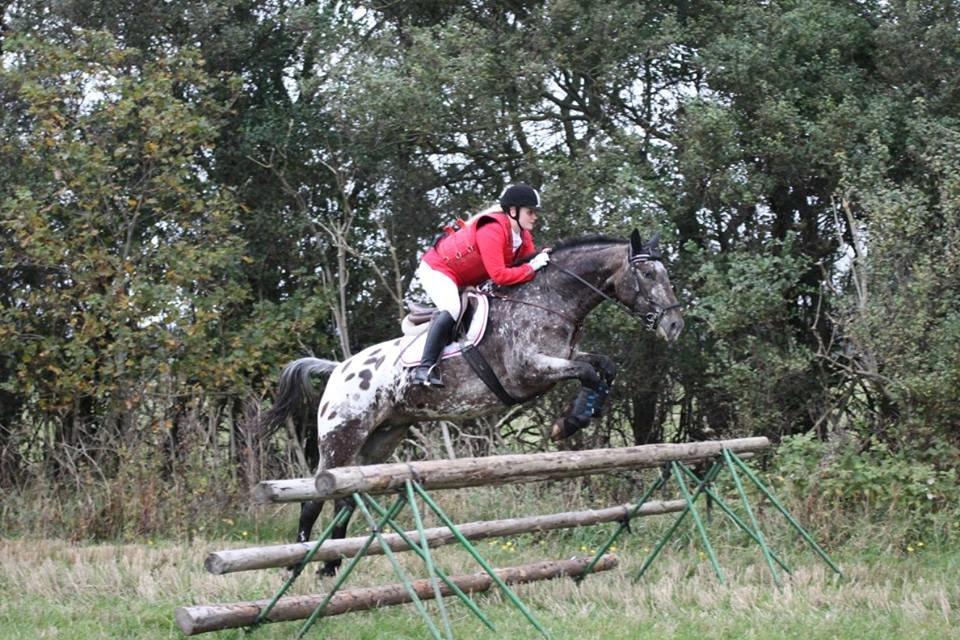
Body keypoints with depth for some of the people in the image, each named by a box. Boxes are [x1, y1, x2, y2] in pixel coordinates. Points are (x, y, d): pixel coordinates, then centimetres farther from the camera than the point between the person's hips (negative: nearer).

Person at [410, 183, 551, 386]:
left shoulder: (523, 236, -2)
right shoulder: (492, 230, -32)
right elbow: (499, 275, -37)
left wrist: (541, 258, -22)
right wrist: (531, 268, -32)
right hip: (437, 268, -10)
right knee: (451, 310, -30)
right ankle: (424, 368, -29)